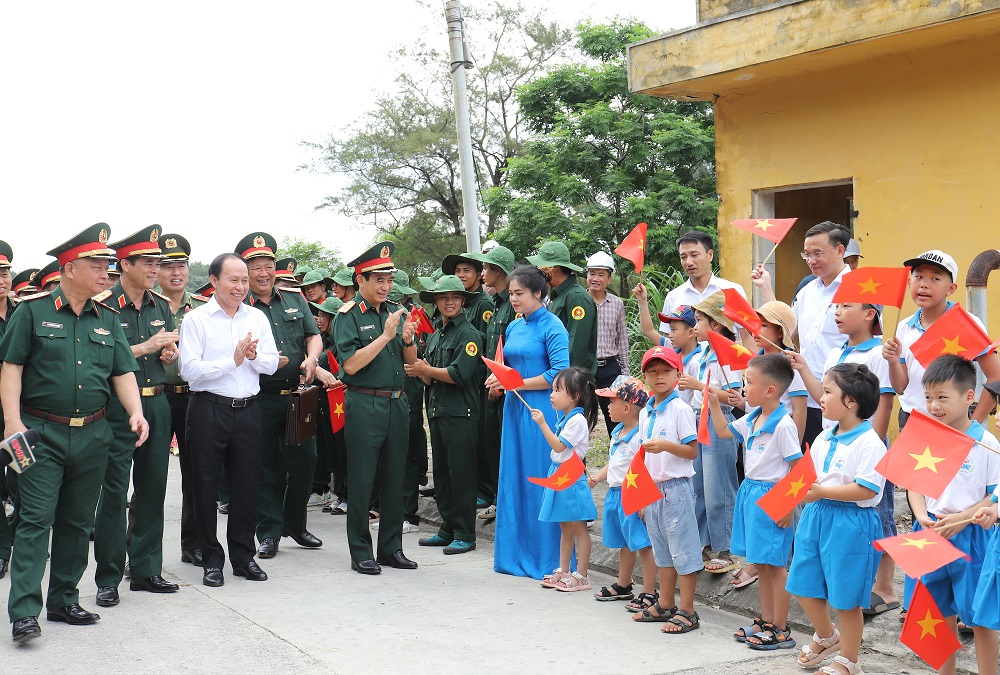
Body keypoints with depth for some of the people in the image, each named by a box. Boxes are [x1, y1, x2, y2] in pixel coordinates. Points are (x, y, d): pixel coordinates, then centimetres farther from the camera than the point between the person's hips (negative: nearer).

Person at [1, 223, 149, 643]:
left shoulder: (108, 319, 11)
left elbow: (123, 372, 11)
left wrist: (136, 413, -5)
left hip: (93, 434, 5)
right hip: (42, 433, -4)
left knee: (78, 522, 11)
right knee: (35, 520, -7)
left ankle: (64, 601, 22)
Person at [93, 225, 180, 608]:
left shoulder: (161, 306, 11)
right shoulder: (104, 306, -8)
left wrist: (170, 354, -2)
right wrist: (145, 347, -18)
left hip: (157, 403, 6)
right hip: (117, 407, -6)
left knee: (153, 488, 10)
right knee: (113, 492, -2)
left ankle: (146, 570, 20)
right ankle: (108, 579, 6)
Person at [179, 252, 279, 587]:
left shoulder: (257, 318, 9)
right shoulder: (196, 319, -4)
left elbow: (271, 364, 7)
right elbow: (190, 370, -13)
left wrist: (253, 356, -13)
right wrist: (233, 360, -17)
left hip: (247, 409, 4)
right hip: (208, 409, -3)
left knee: (246, 484, 8)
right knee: (206, 485, 3)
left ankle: (243, 556, 20)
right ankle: (212, 559, 15)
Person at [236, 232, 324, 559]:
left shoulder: (295, 298, 11)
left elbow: (314, 335, 10)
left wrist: (311, 358, -11)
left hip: (297, 396, 4)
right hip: (260, 399, -4)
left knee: (305, 460, 8)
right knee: (266, 467, 4)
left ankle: (294, 524, 27)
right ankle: (268, 532, 15)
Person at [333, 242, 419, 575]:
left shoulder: (396, 311, 11)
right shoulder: (349, 316, -6)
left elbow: (411, 360, 13)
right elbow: (351, 364, -17)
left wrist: (407, 339, -8)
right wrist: (386, 336, -19)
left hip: (397, 403, 6)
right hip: (364, 406, -6)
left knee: (394, 478, 11)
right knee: (362, 480, 1)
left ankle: (391, 548, 22)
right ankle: (361, 553, 10)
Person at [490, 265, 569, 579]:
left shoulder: (552, 327, -9)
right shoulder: (513, 327, 13)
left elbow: (559, 373, -15)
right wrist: (500, 381, -1)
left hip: (542, 410, -7)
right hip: (515, 409, 7)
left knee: (541, 480, -3)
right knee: (514, 478, 9)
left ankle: (547, 557, 6)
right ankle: (516, 553, 19)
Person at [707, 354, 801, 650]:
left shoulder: (783, 425, -19)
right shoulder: (752, 419, 6)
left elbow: (797, 468, -17)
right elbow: (723, 431, 24)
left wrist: (789, 506, -18)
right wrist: (714, 403, 12)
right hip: (750, 492, 9)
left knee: (774, 565, -1)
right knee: (760, 563, 16)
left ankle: (781, 630, 8)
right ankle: (766, 621, 26)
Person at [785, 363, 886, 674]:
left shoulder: (869, 443, -17)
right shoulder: (824, 438, 9)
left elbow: (866, 489, -23)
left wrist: (822, 491, -22)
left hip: (851, 523, -8)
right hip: (816, 517, 8)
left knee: (845, 598, 4)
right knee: (803, 585, 14)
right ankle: (825, 636, 40)